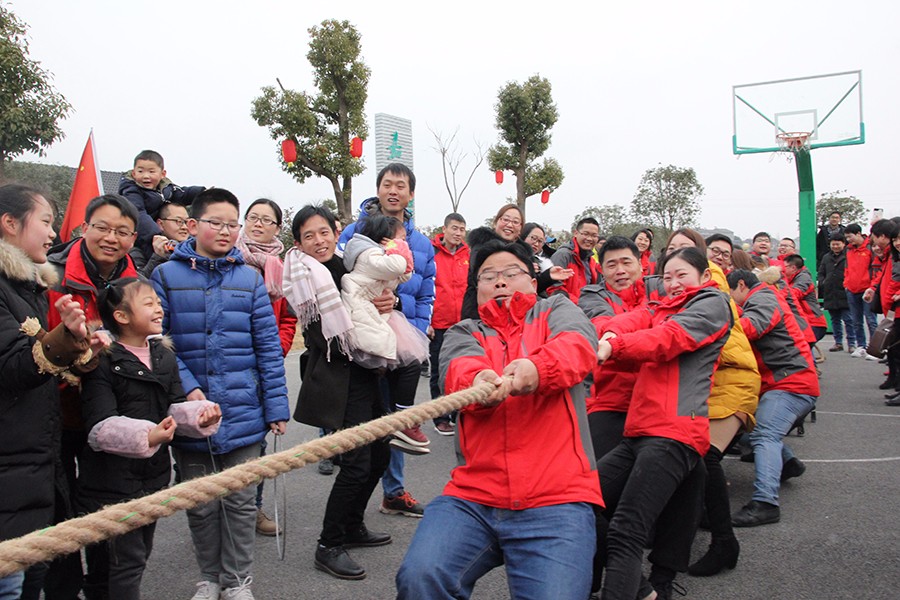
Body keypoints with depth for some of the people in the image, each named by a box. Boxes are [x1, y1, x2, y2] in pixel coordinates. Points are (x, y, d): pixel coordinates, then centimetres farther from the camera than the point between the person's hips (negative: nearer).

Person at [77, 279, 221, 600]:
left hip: (154, 472, 7)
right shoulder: (103, 361, -14)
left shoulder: (164, 355, 7)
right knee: (126, 560, -2)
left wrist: (199, 416, -16)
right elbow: (101, 426, -22)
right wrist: (146, 435, -37)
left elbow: (175, 407, 5)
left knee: (142, 549, 19)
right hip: (113, 475, -7)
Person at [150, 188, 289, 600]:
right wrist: (187, 388, -17)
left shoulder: (250, 280, 3)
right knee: (200, 504, 14)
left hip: (243, 414, 1)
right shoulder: (167, 277, -1)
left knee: (241, 501, 10)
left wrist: (276, 407, -1)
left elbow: (268, 348, 2)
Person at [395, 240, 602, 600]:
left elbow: (579, 346, -7)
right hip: (472, 495, 2)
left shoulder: (557, 310, 18)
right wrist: (478, 382, -30)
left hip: (555, 501, -1)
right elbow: (459, 372, -5)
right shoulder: (463, 333, 19)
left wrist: (537, 368, -29)